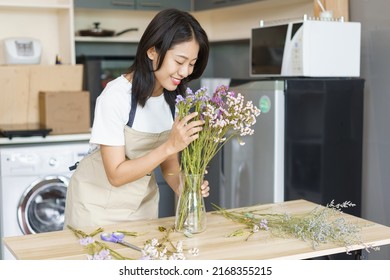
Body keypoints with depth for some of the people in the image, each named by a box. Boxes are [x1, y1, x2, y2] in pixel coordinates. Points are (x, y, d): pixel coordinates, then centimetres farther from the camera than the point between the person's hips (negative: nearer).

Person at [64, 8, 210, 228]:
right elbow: (117, 175, -25)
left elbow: (168, 160, 0)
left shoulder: (175, 97, -8)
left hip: (143, 201, 5)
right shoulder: (117, 94, -25)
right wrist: (170, 146, -34)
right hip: (100, 202, -5)